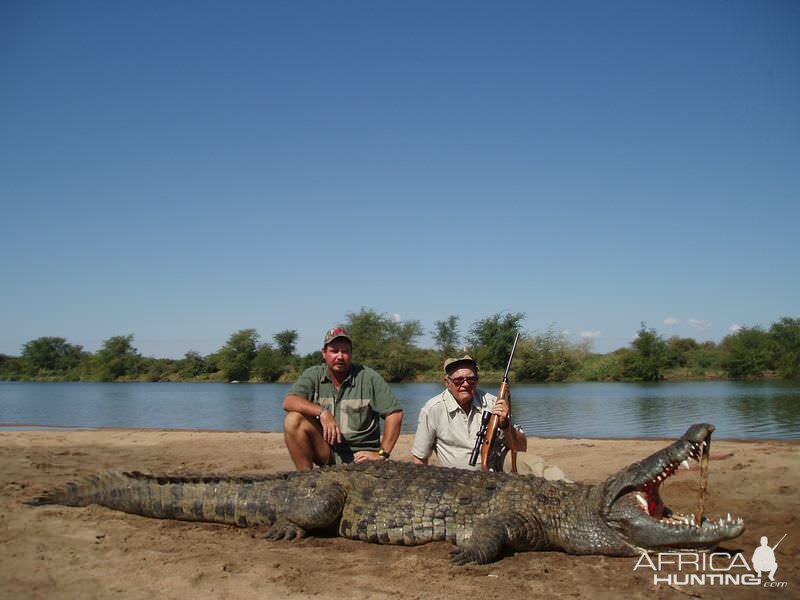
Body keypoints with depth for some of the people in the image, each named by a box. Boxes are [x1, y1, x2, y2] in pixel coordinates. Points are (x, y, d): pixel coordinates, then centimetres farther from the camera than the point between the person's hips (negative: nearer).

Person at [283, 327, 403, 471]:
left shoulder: (369, 378, -4)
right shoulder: (313, 376, 2)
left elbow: (395, 413, -6)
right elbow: (288, 402, -14)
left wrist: (382, 454, -10)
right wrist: (322, 412, -28)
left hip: (359, 457, -3)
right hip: (325, 451, 3)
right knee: (293, 419, -20)